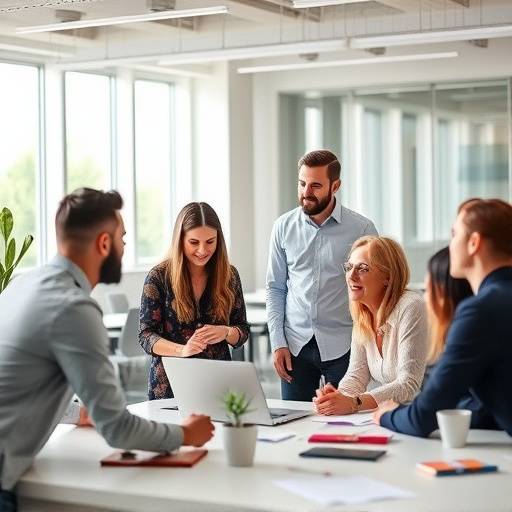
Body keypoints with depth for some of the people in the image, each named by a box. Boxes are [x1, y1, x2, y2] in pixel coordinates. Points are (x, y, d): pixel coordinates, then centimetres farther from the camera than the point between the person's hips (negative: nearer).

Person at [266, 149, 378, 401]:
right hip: (295, 345, 2)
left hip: (342, 347, -2)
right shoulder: (284, 226, 4)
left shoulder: (362, 229, -3)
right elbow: (275, 289, 8)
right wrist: (278, 343, 1)